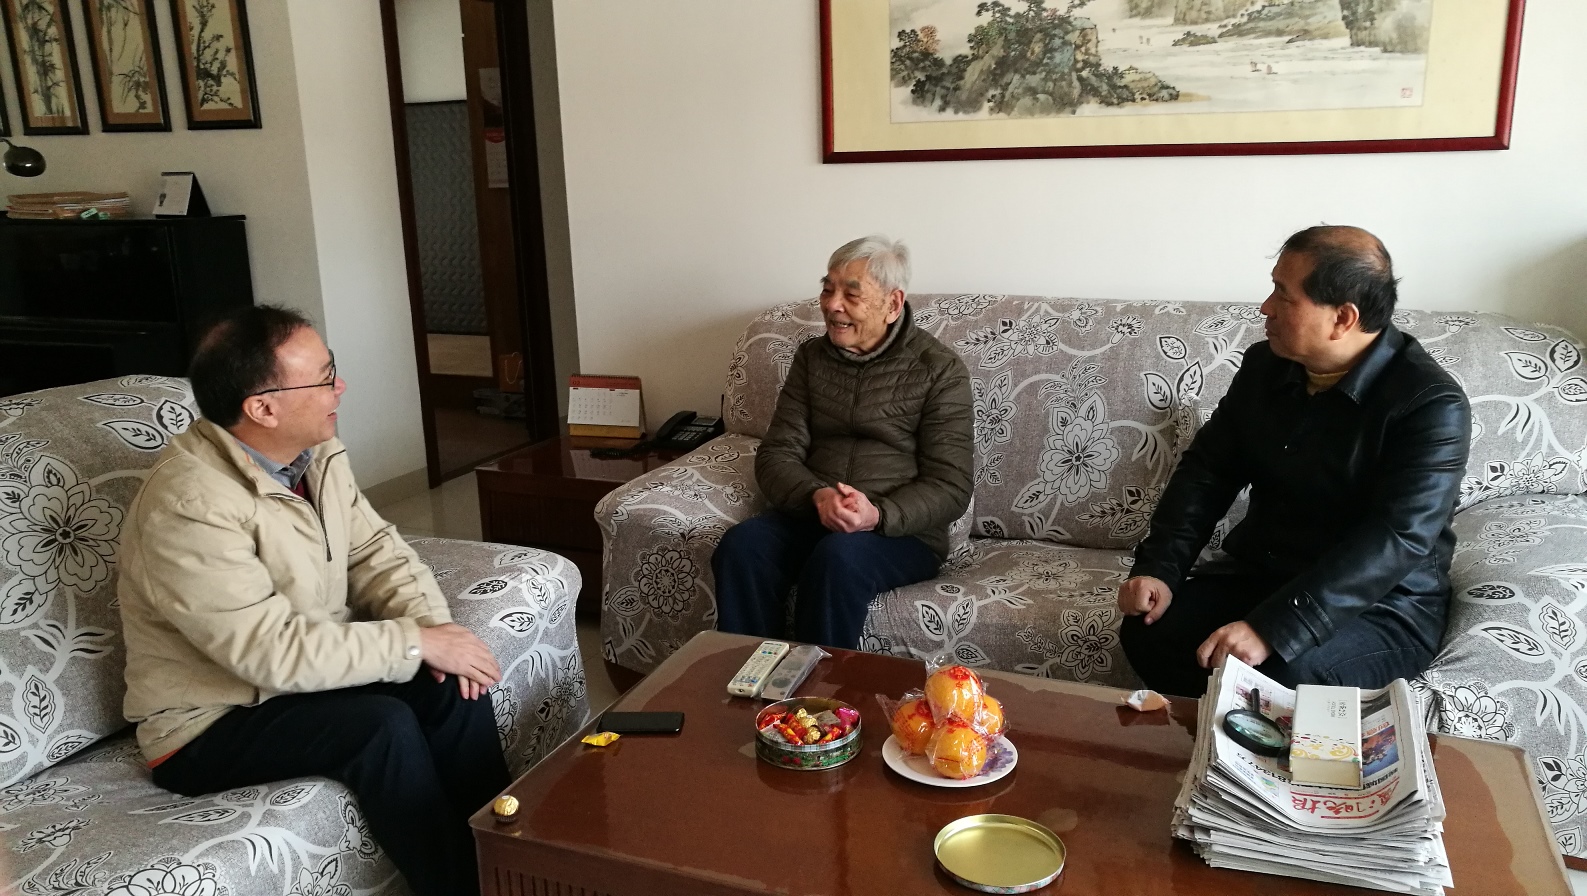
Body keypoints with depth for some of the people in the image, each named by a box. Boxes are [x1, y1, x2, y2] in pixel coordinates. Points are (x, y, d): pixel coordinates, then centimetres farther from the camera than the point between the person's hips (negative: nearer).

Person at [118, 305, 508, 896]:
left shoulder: (316, 452, -3)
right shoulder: (189, 507, -28)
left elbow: (374, 549, 1)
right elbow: (273, 652, -32)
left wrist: (433, 625, -17)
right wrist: (416, 643, -27)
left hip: (309, 667, 7)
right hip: (211, 722, -7)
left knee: (452, 686, -15)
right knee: (382, 724, -28)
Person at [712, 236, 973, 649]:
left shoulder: (940, 370, -1)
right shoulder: (811, 357, 12)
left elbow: (950, 487, -6)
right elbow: (777, 455, 5)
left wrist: (878, 515, -25)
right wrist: (817, 496, -18)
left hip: (903, 530, -3)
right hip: (811, 514, 4)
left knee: (838, 557, -35)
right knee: (742, 544, -27)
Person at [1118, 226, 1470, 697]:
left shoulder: (1430, 404, -18)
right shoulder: (1264, 365, 2)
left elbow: (1394, 540, -28)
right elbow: (1207, 471, 4)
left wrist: (1271, 630, -38)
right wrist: (1158, 568, -13)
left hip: (1383, 604, -5)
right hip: (1258, 575, 6)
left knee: (1278, 673, -34)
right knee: (1146, 631, -19)